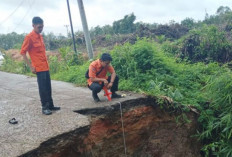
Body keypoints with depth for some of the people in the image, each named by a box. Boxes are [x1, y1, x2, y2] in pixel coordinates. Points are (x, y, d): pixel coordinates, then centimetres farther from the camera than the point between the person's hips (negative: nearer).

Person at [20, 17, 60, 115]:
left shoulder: (40, 37, 14)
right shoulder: (29, 37, -9)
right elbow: (22, 52, -10)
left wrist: (46, 62, 16)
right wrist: (31, 67, -13)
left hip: (46, 67, 7)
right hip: (39, 68, -7)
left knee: (48, 87, 11)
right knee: (43, 88, -4)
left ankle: (50, 105, 20)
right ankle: (44, 108, 5)